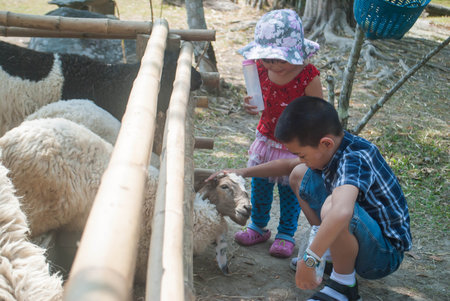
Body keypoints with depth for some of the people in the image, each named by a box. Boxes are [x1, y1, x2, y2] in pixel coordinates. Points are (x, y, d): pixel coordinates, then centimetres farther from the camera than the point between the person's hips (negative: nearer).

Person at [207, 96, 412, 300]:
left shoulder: (355, 159, -30)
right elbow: (288, 165, 16)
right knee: (299, 174, 9)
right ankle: (331, 251, 11)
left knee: (331, 206, -40)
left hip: (386, 254, -9)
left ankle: (344, 284, -14)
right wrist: (244, 172, 9)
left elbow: (341, 212, -50)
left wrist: (309, 261, -44)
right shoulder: (331, 146, -3)